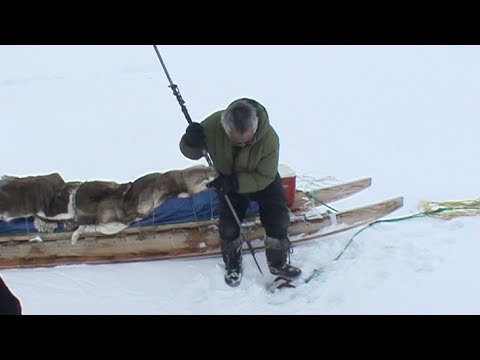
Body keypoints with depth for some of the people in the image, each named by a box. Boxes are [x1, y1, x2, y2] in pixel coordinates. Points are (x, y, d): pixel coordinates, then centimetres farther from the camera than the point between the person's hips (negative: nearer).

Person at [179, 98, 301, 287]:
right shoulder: (213, 125, -34)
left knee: (278, 221, -5)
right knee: (228, 226, -5)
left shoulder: (269, 138, -37)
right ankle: (232, 264, 24)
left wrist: (236, 182, -41)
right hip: (229, 182, 1)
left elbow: (265, 177, -27)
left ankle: (278, 262, 21)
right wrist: (191, 142, -43)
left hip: (262, 180, 0)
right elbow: (192, 153, -18)